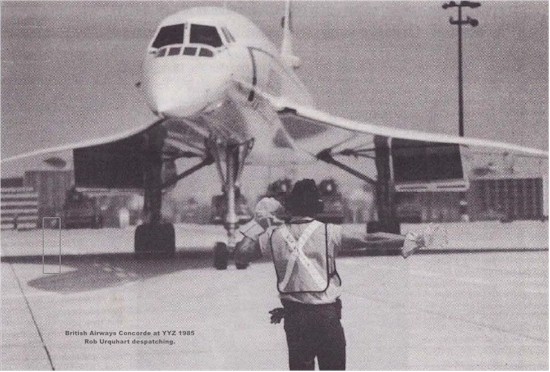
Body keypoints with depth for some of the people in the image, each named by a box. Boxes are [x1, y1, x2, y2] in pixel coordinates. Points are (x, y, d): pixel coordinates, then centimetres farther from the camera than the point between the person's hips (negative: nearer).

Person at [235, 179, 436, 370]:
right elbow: (367, 239, -10)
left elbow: (240, 255, 3)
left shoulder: (273, 235, -3)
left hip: (293, 316, 2)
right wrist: (405, 240, -2)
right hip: (327, 314, -2)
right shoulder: (328, 232, -9)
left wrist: (256, 225, 10)